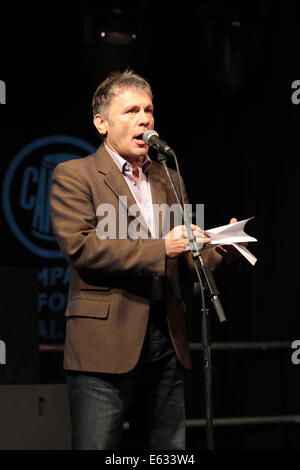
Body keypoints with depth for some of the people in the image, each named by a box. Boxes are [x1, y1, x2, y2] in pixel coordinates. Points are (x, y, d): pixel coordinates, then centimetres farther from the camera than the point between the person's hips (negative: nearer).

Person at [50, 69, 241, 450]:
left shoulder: (168, 180, 20)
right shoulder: (74, 175, 0)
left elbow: (183, 254, 20)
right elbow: (79, 247, -14)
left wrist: (221, 247, -3)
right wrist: (160, 248, -17)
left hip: (166, 344, 6)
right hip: (105, 344, -6)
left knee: (170, 449, 8)